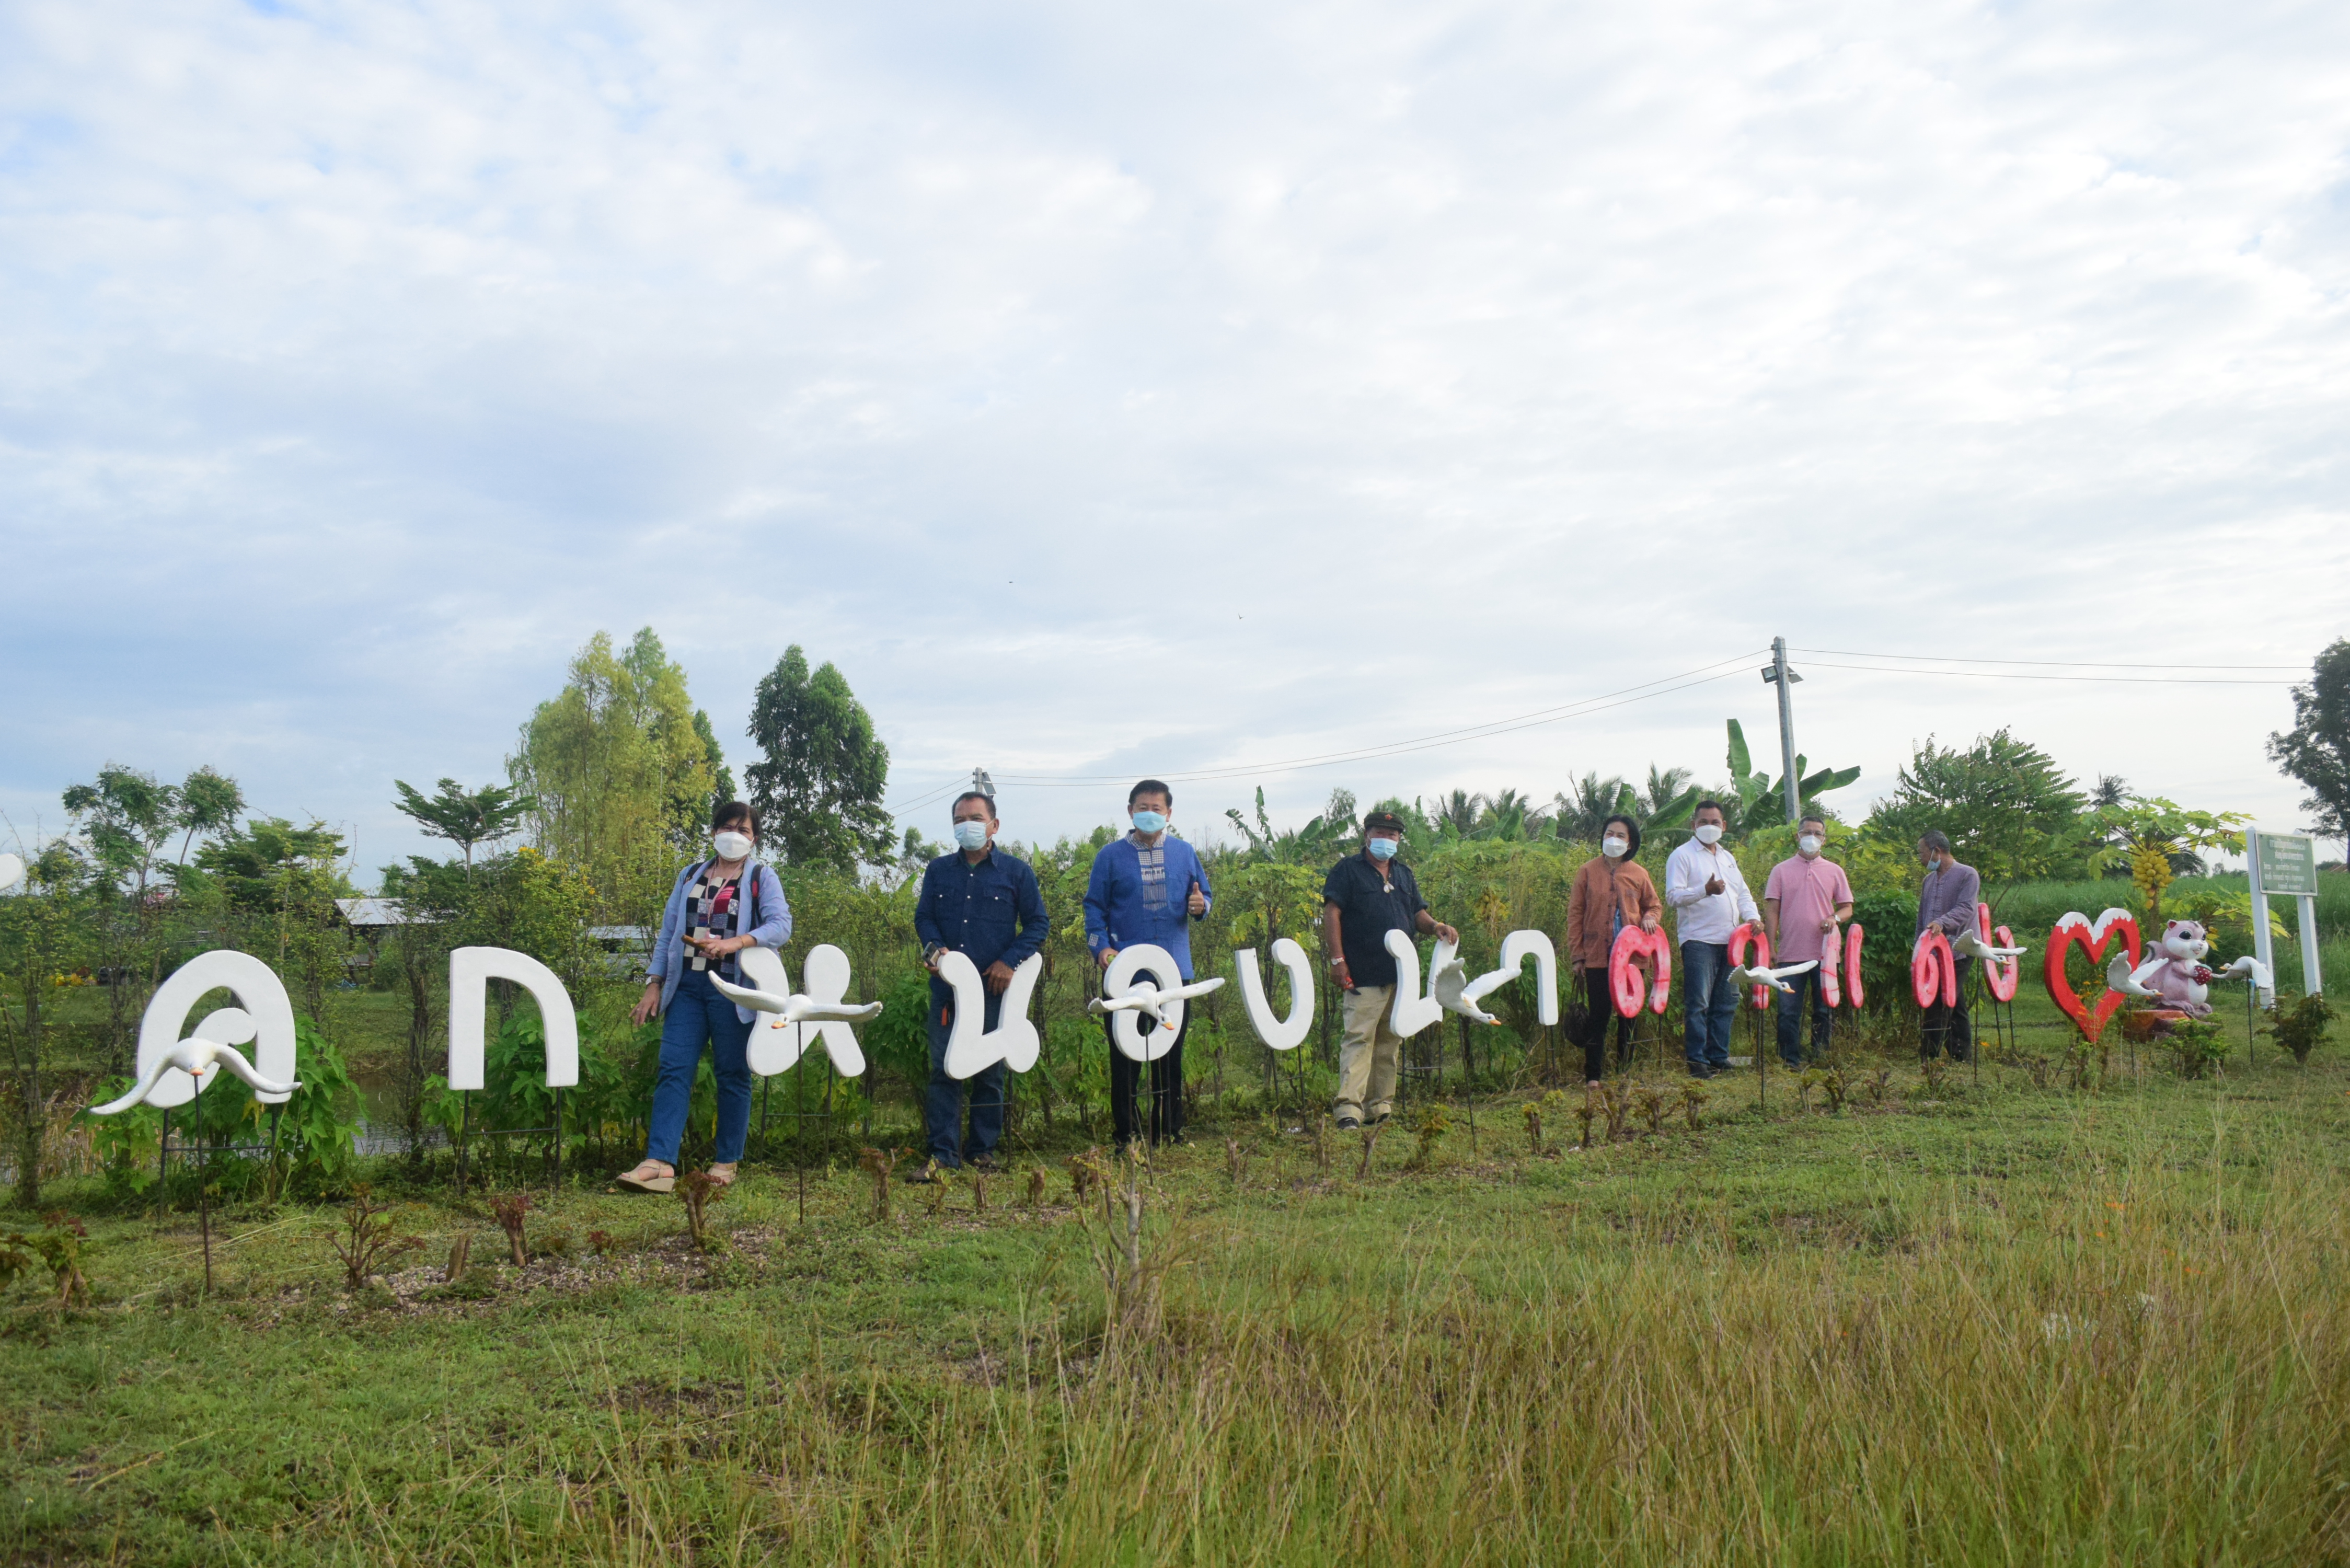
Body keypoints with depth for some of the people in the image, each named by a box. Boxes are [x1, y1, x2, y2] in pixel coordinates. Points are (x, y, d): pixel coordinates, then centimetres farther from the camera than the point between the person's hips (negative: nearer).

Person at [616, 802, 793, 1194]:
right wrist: (654, 983, 8)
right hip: (687, 986, 4)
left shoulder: (762, 878, 4)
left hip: (732, 989, -4)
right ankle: (659, 1162, -12)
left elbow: (781, 925, -10)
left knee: (732, 1074, 2)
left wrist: (735, 943, -25)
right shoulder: (690, 876, 17)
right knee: (673, 1070, -6)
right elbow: (668, 931, 16)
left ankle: (726, 1162, 11)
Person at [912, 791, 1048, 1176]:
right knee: (943, 1068, -2)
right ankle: (943, 1153, 2)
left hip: (995, 986, -1)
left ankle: (983, 1150, 19)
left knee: (991, 1071, 7)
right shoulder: (938, 871, 10)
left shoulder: (1016, 872, 3)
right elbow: (923, 916, 12)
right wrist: (934, 948, -9)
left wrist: (1010, 961, -9)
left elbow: (1037, 923, 4)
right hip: (947, 985, 1)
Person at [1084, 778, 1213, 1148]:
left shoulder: (1184, 853, 10)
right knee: (1126, 1056, -1)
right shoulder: (1111, 856, 3)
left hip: (1175, 971, 2)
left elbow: (1203, 896, 16)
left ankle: (1169, 1132, 18)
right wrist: (1101, 947, -12)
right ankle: (1126, 1137, 7)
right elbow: (1094, 908, 3)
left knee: (1171, 1055, 8)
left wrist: (1199, 906, -8)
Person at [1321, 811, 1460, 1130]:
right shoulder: (1348, 870, 0)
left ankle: (1382, 1106, 17)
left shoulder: (1403, 874, 18)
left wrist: (1435, 926, -4)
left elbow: (1417, 914, 20)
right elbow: (1332, 913, -6)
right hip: (1363, 975, -7)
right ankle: (1348, 1109, -17)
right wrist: (1337, 959, -14)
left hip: (1401, 975, 7)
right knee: (1359, 1038, -13)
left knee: (1390, 1041, 10)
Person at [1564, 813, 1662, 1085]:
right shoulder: (1588, 871, 2)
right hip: (1597, 957, -2)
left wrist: (1649, 918, -5)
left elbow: (1654, 905, 19)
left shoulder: (1638, 874, 6)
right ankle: (1593, 1075, 2)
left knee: (1629, 1013, 9)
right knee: (1598, 1014, -2)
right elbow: (1575, 913, 2)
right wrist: (1577, 953, -3)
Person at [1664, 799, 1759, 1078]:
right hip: (1699, 940, -7)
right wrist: (1706, 890, -26)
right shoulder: (1682, 856, -1)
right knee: (1698, 1004, -9)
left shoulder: (1728, 858, 21)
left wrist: (1752, 917, 3)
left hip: (1729, 940, 7)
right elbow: (1673, 896, -11)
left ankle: (1719, 1057, 16)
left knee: (1727, 1003, 9)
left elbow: (1742, 893, 23)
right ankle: (1697, 1062, -6)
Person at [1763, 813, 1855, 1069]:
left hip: (1825, 953, 1)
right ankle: (1790, 1062, 5)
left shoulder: (1834, 871, 10)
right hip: (1791, 953, -1)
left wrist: (1835, 918, -11)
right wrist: (1771, 946, -3)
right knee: (1788, 1011, -2)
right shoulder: (1781, 870, 7)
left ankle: (1821, 1059, 14)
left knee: (1824, 1010, 5)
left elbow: (1847, 908, 12)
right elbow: (1772, 910, 4)